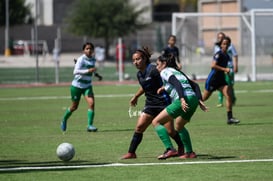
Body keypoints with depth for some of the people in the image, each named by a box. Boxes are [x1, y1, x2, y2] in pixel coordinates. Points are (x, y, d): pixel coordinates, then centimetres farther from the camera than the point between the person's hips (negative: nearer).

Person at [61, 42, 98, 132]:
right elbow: (75, 71, -30)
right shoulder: (81, 59, -17)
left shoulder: (93, 60, 4)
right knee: (74, 107, 9)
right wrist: (88, 71, -37)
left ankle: (90, 125, -16)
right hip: (77, 86, -5)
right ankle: (64, 120, 37)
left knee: (91, 103, -18)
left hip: (87, 86, 5)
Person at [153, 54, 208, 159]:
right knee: (179, 126, 31)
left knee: (156, 122, -2)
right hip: (194, 99, 8)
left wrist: (182, 99, -25)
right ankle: (190, 153, 27)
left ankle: (169, 149, -15)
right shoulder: (177, 72, 29)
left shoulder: (165, 72, 5)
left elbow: (177, 84, -14)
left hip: (184, 101, -8)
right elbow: (195, 85, 22)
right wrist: (200, 100, 14)